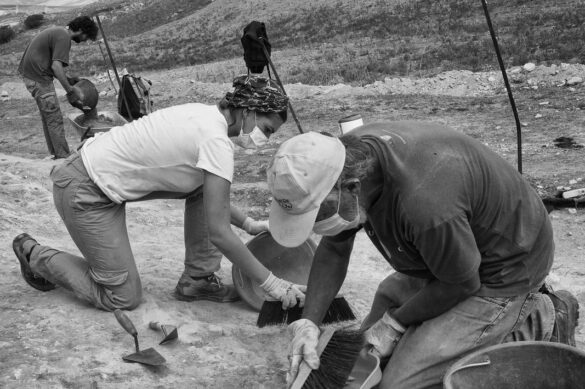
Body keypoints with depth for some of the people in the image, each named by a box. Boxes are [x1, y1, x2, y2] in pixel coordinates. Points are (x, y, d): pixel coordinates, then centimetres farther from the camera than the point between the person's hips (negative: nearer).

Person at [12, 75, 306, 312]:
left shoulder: (207, 115, 3)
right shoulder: (216, 140, -24)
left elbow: (211, 199, 17)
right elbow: (218, 232, -25)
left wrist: (249, 224, 10)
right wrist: (271, 283, -18)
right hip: (83, 192, -9)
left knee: (203, 187, 3)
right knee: (123, 299, 2)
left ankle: (197, 280, 12)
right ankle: (34, 254, 19)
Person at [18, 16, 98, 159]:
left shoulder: (57, 31, 16)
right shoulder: (64, 38, -16)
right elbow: (56, 66, -25)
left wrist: (67, 79, 11)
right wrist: (70, 91, -22)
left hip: (29, 74, 10)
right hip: (39, 79, -10)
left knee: (47, 118, 18)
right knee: (55, 120, -4)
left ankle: (55, 154, 27)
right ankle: (63, 157, 0)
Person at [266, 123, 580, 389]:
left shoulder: (422, 201, -40)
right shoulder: (346, 155, -13)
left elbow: (462, 283, -22)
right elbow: (333, 249, -1)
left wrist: (395, 323, -11)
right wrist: (308, 322, -11)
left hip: (503, 268, -9)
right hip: (447, 253, 9)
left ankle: (538, 326, -1)